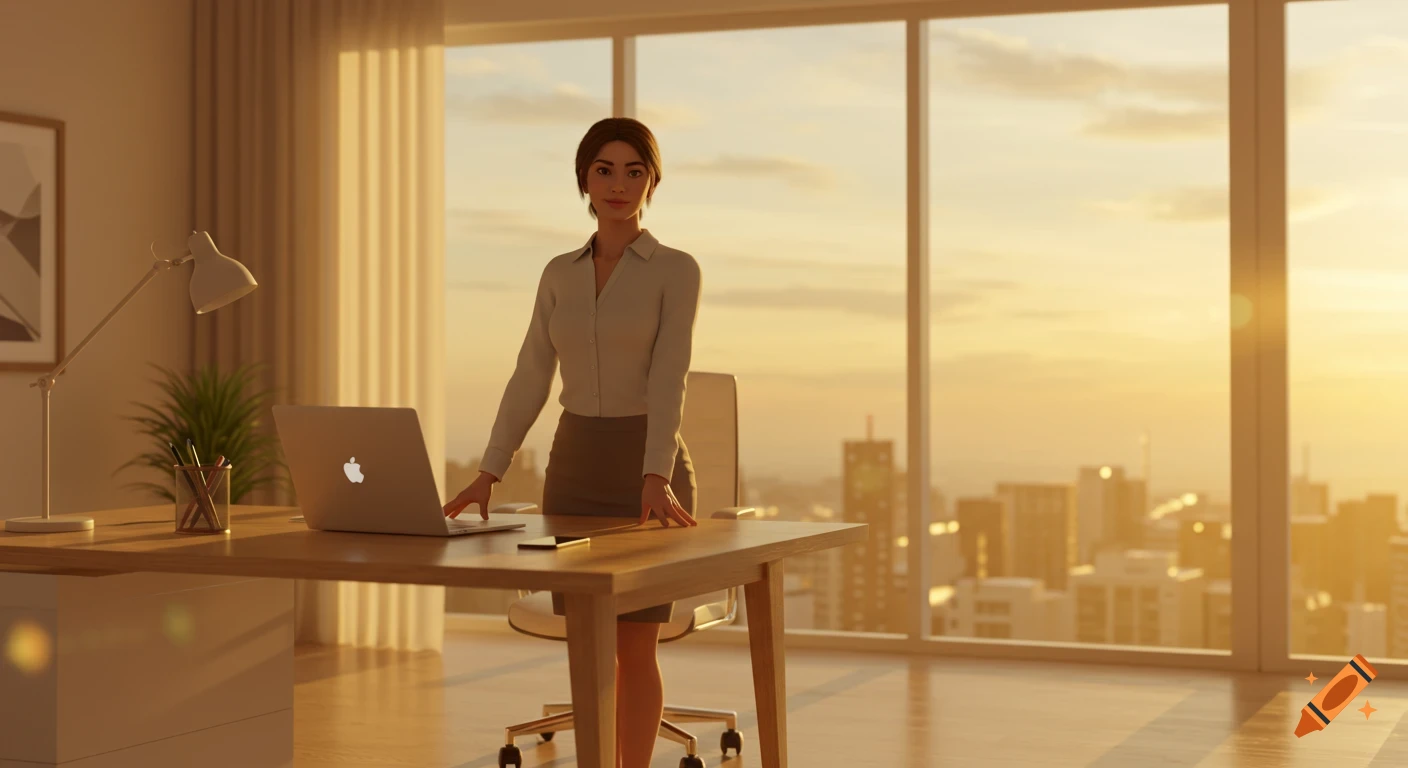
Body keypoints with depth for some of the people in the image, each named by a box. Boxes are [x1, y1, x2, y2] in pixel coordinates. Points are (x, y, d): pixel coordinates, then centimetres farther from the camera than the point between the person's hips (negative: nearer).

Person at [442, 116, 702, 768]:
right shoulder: (559, 275, 9)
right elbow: (529, 380, 7)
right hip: (573, 464, 5)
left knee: (634, 645, -2)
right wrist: (488, 474, -2)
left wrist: (656, 478, -31)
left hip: (646, 467, -5)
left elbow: (669, 378, -18)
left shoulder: (676, 270, -6)